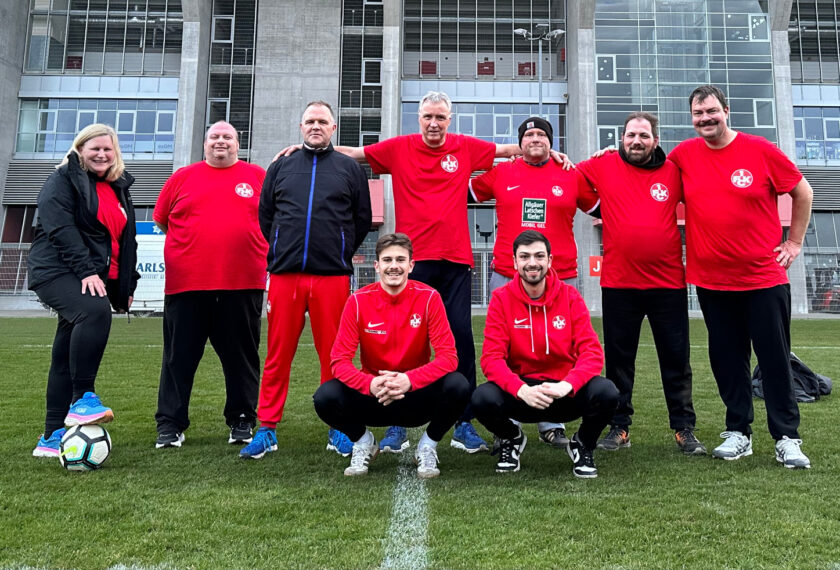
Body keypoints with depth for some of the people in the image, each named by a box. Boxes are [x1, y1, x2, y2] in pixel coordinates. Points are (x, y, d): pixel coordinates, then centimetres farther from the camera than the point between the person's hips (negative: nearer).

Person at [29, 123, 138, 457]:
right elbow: (60, 229, -14)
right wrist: (86, 270, -24)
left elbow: (126, 239, 23)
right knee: (95, 311, -36)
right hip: (57, 271, -7)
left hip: (97, 279, 7)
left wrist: (128, 283, 18)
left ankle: (53, 437, 10)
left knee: (67, 356, 6)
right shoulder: (63, 180, -1)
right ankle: (83, 398, -28)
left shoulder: (119, 188, 19)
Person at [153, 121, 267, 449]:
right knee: (179, 357, 6)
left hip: (243, 285, 0)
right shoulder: (183, 177, 11)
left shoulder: (258, 177, 8)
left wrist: (245, 248, 6)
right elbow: (162, 220, 16)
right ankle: (170, 425, 16)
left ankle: (242, 422, 21)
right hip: (187, 285, 1)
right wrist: (193, 245, 12)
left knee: (242, 357, 8)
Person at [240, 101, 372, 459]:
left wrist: (342, 253, 9)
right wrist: (279, 254, 11)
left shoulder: (350, 168, 12)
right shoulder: (280, 167, 16)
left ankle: (338, 429, 14)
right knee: (278, 354, 3)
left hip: (332, 277, -1)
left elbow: (362, 219, 13)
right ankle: (267, 429, 12)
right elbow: (264, 216, 18)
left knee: (333, 354, 3)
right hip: (284, 275, 2)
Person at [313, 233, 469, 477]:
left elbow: (448, 356, -16)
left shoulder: (428, 297, -12)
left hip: (417, 397, 0)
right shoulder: (358, 301, -10)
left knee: (458, 386, -29)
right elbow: (340, 361, -12)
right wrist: (371, 384, -32)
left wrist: (409, 380, -32)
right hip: (372, 397, 1)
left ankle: (427, 445, 2)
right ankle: (364, 442, 8)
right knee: (326, 396, -26)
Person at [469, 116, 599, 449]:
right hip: (507, 278, 0)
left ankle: (552, 425, 16)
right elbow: (464, 193, 19)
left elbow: (602, 208, 17)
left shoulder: (571, 176, 8)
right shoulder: (500, 173, 8)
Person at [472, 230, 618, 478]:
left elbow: (592, 352, -10)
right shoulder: (501, 298, -6)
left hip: (566, 393, 1)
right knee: (483, 398, -31)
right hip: (519, 393, 0)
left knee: (606, 392, -29)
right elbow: (491, 357, -12)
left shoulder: (570, 296, -3)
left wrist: (567, 385, -29)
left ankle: (583, 444, 7)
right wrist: (522, 389, -30)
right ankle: (511, 439, 8)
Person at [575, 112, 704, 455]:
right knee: (618, 359, 8)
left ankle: (684, 429, 20)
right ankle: (619, 428, 20)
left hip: (668, 283, 1)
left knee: (676, 359, 8)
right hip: (618, 284, 0)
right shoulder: (603, 167, 2)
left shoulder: (673, 172, 3)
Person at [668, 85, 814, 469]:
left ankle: (787, 438, 16)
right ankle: (738, 433, 23)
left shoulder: (760, 150, -4)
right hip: (711, 281, 2)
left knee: (776, 359, 4)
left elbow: (802, 191, 6)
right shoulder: (683, 155, 1)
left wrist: (794, 241, 5)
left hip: (765, 278, -2)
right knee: (727, 360, 9)